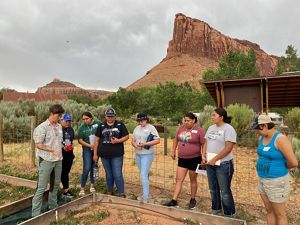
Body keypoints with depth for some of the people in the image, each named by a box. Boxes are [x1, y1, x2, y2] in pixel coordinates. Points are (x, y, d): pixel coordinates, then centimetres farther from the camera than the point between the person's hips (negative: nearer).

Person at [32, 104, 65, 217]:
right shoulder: (42, 127, -11)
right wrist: (52, 151, -19)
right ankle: (36, 212, 10)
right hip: (46, 160, -6)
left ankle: (53, 206, 32)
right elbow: (38, 145, -14)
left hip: (58, 160, 6)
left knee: (56, 184, 16)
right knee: (42, 187, -1)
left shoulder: (59, 127, 8)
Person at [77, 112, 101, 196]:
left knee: (94, 167, 11)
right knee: (86, 168, -7)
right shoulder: (82, 128, -4)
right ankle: (82, 188, 4)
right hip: (87, 149, -1)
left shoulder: (98, 123, -6)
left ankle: (92, 185, 27)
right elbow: (80, 140, -3)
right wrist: (90, 145, -13)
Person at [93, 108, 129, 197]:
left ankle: (121, 193, 7)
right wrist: (95, 154, 6)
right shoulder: (101, 126, 6)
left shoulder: (120, 125, 1)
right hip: (105, 155, 3)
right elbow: (97, 140, 8)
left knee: (118, 175, -4)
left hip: (117, 155, -2)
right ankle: (110, 192, 30)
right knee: (108, 174, 15)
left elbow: (127, 136, 2)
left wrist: (118, 141, -16)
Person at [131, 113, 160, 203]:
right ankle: (146, 194, 27)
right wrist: (135, 145, -10)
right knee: (143, 175, 14)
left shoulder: (151, 128, -9)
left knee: (144, 175, -10)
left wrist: (145, 144, -22)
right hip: (138, 154, 7)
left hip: (147, 154, -7)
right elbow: (133, 140, 12)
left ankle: (145, 197, -3)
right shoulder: (137, 128, 10)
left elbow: (157, 140, -15)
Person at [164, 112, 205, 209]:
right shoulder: (181, 128, 2)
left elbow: (204, 144, -11)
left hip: (194, 158, -4)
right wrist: (173, 151, 11)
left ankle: (193, 200, 30)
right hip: (182, 158, 4)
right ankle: (174, 201, 12)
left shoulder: (199, 130, -12)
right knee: (179, 179, 6)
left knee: (193, 180, 12)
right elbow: (176, 139, 13)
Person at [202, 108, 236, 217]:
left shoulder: (228, 129, -12)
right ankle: (216, 208, 37)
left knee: (225, 191, 4)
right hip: (210, 163, 7)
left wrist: (214, 159, -18)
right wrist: (203, 155, -1)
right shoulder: (211, 128, 10)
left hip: (223, 164, -7)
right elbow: (206, 143, 14)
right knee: (213, 188, 18)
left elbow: (228, 148, -19)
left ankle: (229, 214, 22)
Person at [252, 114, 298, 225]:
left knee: (279, 214, 10)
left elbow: (293, 163, -24)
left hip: (277, 181, -8)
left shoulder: (280, 139, -22)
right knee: (269, 211, 20)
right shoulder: (262, 138, 3)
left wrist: (281, 167, -5)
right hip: (263, 180, 8)